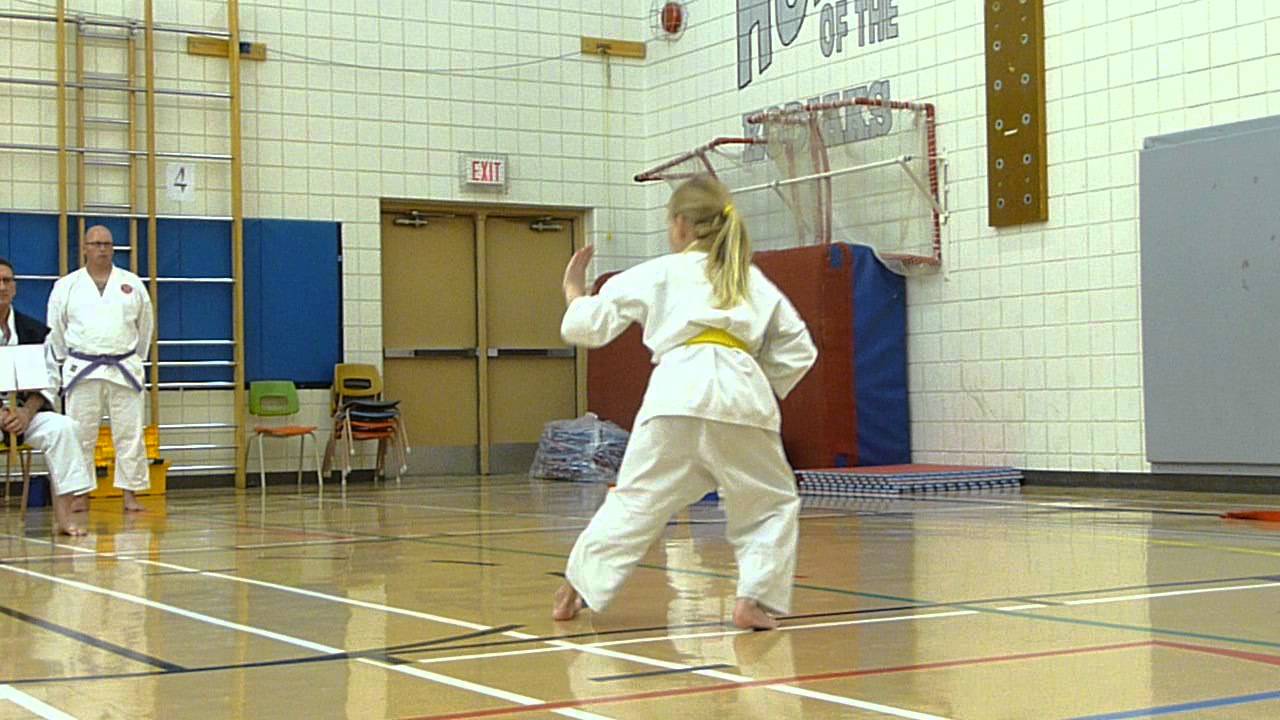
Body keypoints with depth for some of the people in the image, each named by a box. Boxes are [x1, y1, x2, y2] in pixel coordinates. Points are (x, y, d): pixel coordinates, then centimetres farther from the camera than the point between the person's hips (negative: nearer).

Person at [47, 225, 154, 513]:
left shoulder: (132, 284, 6)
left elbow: (145, 326, 14)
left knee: (129, 433, 0)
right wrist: (66, 362, 10)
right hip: (82, 371, -1)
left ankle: (130, 494, 6)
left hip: (124, 370, 1)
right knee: (80, 434, 1)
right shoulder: (66, 286, 3)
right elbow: (56, 330, 10)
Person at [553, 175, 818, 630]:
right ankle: (752, 599, 3)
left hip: (678, 389, -1)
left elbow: (588, 325, 15)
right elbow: (798, 350, 24)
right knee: (773, 504, 17)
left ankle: (576, 588, 17)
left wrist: (574, 292, 34)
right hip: (742, 394, 1)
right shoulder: (755, 281, 25)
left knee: (633, 500, 11)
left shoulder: (655, 274, 17)